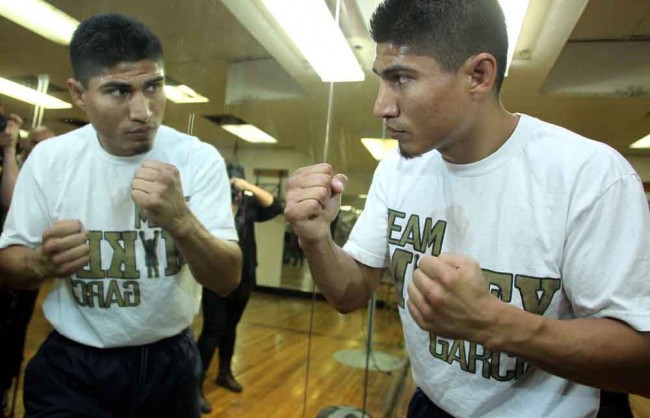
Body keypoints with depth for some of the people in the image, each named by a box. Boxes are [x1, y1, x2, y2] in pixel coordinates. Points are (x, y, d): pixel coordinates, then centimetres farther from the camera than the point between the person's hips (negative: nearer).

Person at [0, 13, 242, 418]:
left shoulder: (200, 159, -15)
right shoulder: (48, 158, -8)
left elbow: (228, 279, -19)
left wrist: (180, 221, -38)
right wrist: (42, 263, -23)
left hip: (169, 360, 1)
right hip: (70, 365, 0)